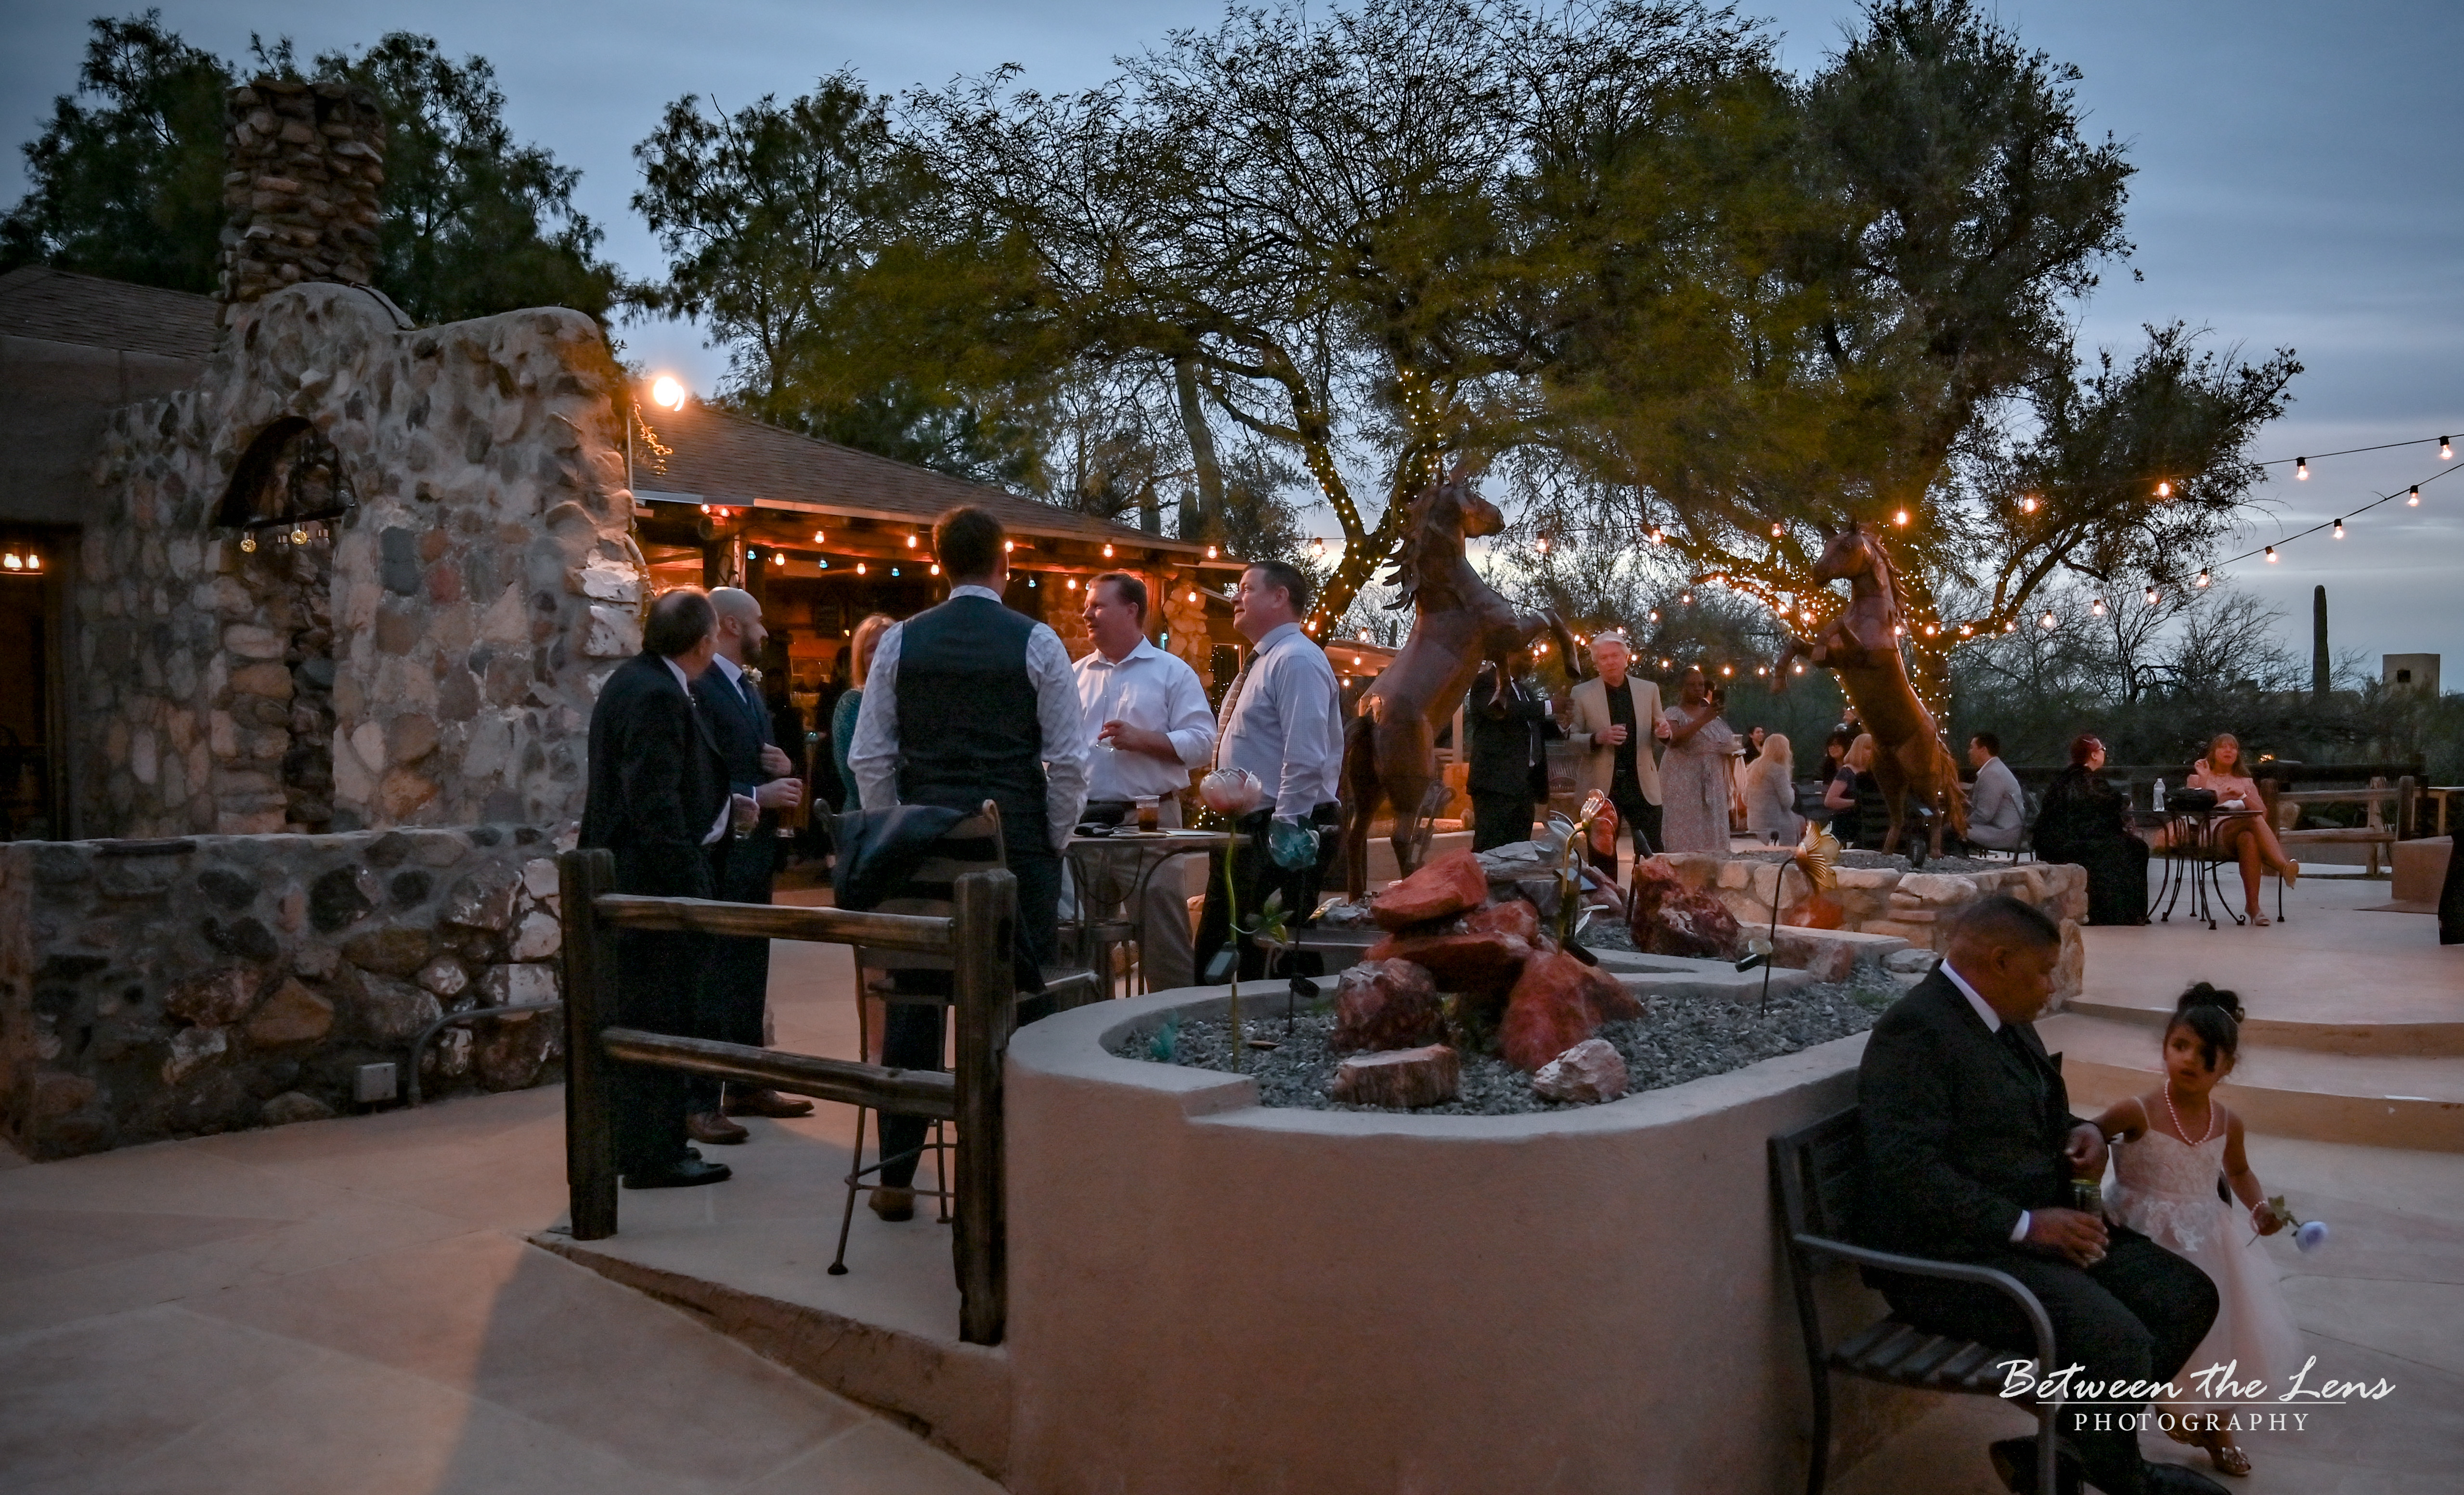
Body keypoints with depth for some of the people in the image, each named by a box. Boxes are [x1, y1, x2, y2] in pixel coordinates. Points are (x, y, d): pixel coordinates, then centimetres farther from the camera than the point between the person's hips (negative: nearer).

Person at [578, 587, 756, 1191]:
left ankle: (635, 1140, 30)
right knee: (658, 1020, -1)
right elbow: (655, 805, -24)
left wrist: (724, 813, 16)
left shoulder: (637, 682, 12)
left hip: (632, 880, 11)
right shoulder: (657, 697, -20)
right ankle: (653, 1155, 8)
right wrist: (691, 888, -22)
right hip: (654, 886, -11)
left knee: (636, 1018, 18)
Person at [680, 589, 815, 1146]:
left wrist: (785, 770, 1)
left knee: (749, 975, 15)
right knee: (713, 981, -5)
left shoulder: (751, 688, 16)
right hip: (718, 855, -9)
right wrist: (759, 796, -23)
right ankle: (699, 1103, 1)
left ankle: (747, 1087, 25)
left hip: (753, 852, 9)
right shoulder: (698, 688, -15)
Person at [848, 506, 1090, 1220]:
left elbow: (870, 757, 4)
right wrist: (1055, 839, 6)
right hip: (1016, 840, -2)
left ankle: (896, 1176, 13)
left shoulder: (899, 642, 4)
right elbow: (1068, 758, -5)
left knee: (913, 1002, 7)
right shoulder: (1037, 643, -3)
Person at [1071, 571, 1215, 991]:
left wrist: (1142, 739, -17)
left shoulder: (1172, 672, 1)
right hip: (1082, 823, 5)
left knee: (1162, 937, -2)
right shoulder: (1077, 674, 14)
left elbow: (1201, 741, -7)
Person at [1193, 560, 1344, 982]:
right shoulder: (1260, 662, 19)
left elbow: (1306, 758, -23)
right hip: (1244, 830, 10)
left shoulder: (1297, 660, -14)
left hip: (1282, 836, -10)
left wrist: (1285, 833, -24)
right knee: (1213, 960, 14)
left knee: (1269, 967, -5)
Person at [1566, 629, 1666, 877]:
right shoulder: (1582, 693, 4)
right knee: (1603, 859, 3)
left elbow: (1658, 736, 17)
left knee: (1653, 856, -3)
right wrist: (1598, 739, -18)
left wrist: (1663, 732, -7)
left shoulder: (1649, 690, 10)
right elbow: (1571, 739, 2)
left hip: (1643, 784, 1)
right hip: (1601, 787, -1)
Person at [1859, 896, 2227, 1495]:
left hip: (2042, 1228, 10)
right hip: (1953, 1255, -10)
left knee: (2188, 1296, 3)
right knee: (2117, 1343, -24)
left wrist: (2080, 1131, 4)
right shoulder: (1914, 1030, -20)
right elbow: (1907, 1171, -27)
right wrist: (2025, 1225, -24)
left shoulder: (2006, 1019, 11)